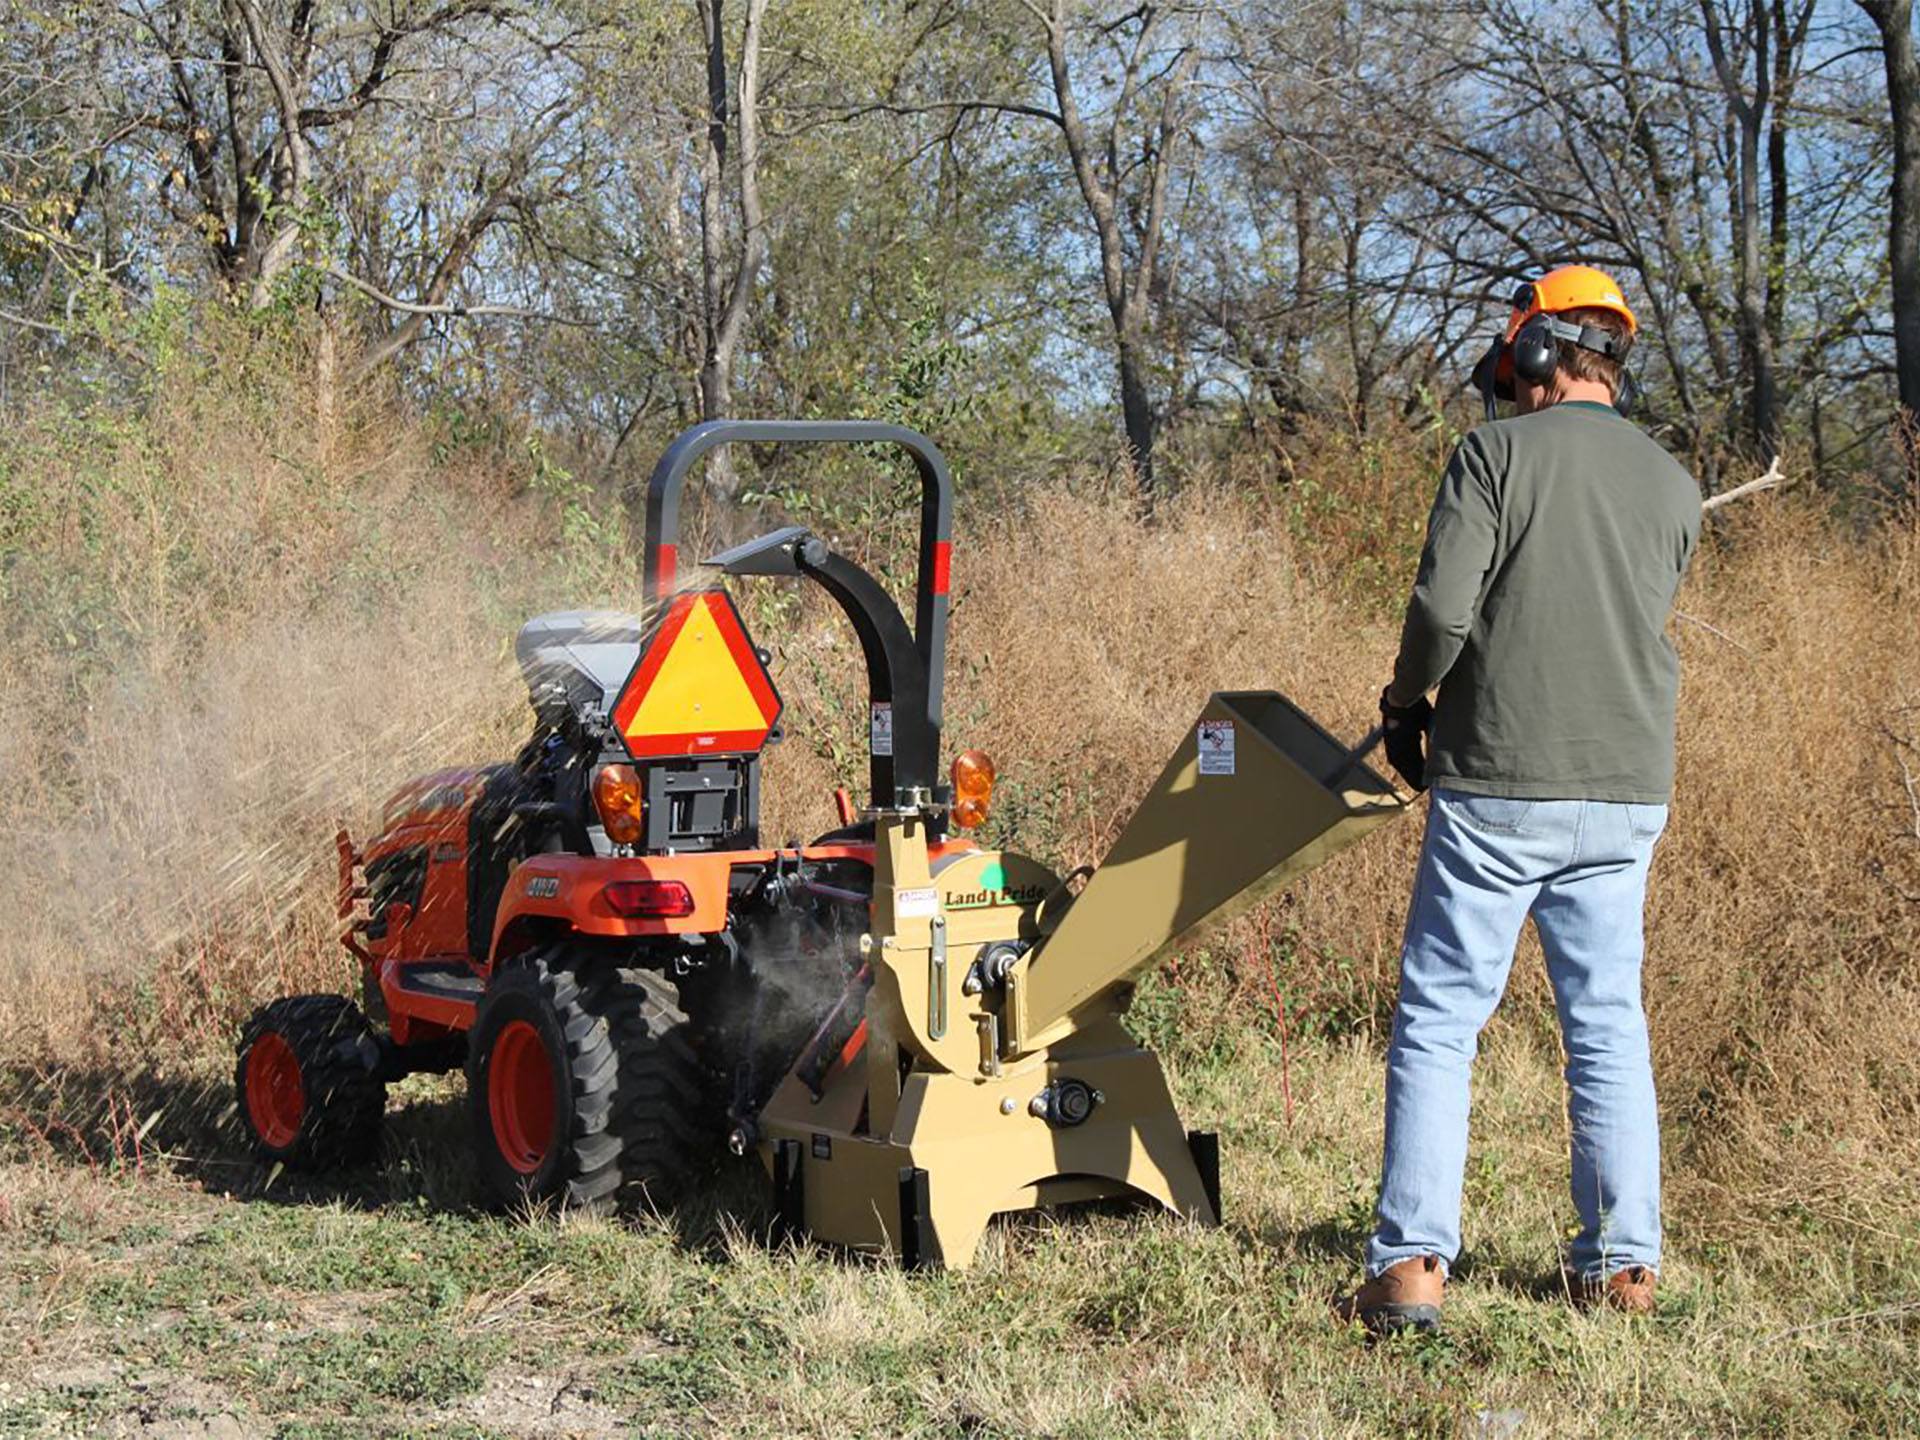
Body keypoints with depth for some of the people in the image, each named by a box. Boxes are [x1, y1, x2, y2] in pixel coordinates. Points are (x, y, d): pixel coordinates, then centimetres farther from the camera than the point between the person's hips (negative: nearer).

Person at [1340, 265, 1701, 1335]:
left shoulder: (1499, 454, -7)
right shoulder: (1675, 487, 8)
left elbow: (1443, 606, -15)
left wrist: (1407, 700, 4)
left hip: (1498, 786, -5)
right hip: (1628, 792, 5)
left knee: (1439, 1023, 1)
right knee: (1609, 1023, 14)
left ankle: (1413, 1266, -4)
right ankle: (1625, 1264, 15)